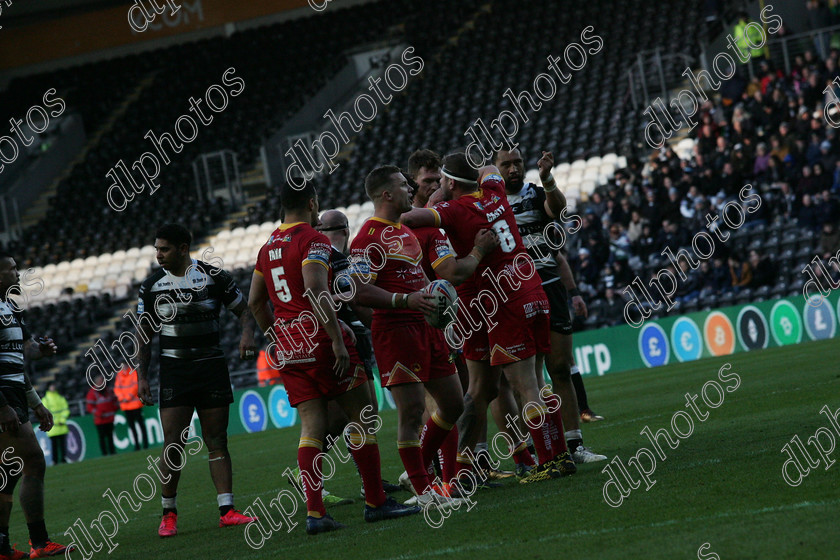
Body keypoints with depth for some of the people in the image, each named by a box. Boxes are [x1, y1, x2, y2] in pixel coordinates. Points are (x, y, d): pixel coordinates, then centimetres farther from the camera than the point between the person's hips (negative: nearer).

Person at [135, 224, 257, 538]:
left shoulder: (214, 277, 0)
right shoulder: (152, 286, 3)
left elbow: (243, 310, 8)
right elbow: (144, 335, 9)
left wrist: (247, 333, -13)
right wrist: (141, 376, 3)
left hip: (211, 367, 0)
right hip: (174, 369, 0)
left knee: (217, 441, 0)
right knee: (173, 445, -7)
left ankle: (226, 511, -1)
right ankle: (169, 514, 3)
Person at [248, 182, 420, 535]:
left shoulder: (268, 248, 14)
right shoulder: (313, 241, -9)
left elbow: (255, 302, 20)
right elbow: (315, 290, -22)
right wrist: (337, 340, -23)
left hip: (286, 347, 7)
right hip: (319, 340, -7)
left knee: (312, 425, 5)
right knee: (362, 415, 3)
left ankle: (314, 512, -5)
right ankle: (375, 502, 6)